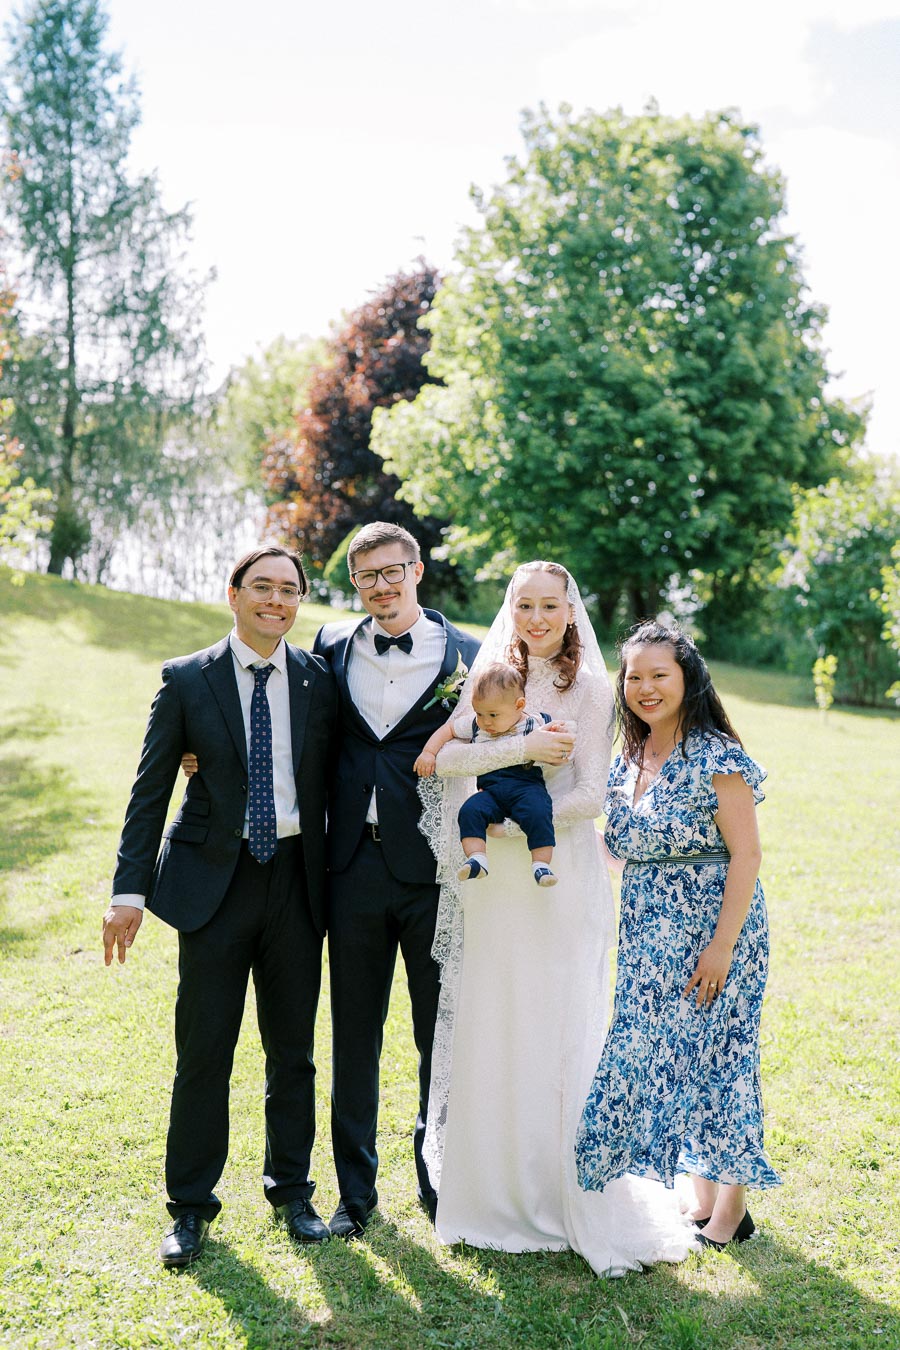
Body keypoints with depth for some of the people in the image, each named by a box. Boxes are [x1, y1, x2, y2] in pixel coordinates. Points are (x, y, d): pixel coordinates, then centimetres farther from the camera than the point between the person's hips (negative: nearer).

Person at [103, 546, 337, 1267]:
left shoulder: (320, 680, 3)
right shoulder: (187, 680, -1)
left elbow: (332, 785, 6)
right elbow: (150, 790, 0)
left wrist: (338, 885, 6)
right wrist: (130, 889, -6)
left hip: (297, 878, 2)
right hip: (213, 880, -2)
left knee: (293, 1049, 13)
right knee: (204, 1050, 3)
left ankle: (291, 1190, 30)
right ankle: (191, 1204, 20)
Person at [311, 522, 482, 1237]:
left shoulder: (467, 656, -3)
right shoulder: (332, 646, 6)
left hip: (435, 867, -2)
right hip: (354, 864, 2)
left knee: (442, 1035, 10)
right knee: (354, 1035, 12)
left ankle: (439, 1178, 29)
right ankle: (356, 1189, 25)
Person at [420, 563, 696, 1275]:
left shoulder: (590, 689, -2)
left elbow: (591, 794, -8)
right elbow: (448, 759, -7)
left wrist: (515, 824, -12)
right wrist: (522, 748, -19)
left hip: (562, 876, -3)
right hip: (494, 879, 3)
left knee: (562, 1027, -1)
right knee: (489, 1024, 7)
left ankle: (572, 1198, 10)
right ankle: (495, 1186, 20)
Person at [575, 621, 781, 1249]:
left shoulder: (716, 759, -13)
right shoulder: (627, 761, 8)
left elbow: (746, 854, -16)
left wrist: (722, 944, -19)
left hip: (712, 931, -7)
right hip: (650, 938, 7)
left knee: (712, 1054, 1)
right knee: (666, 1055, 11)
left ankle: (732, 1205, 18)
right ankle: (701, 1196, 26)